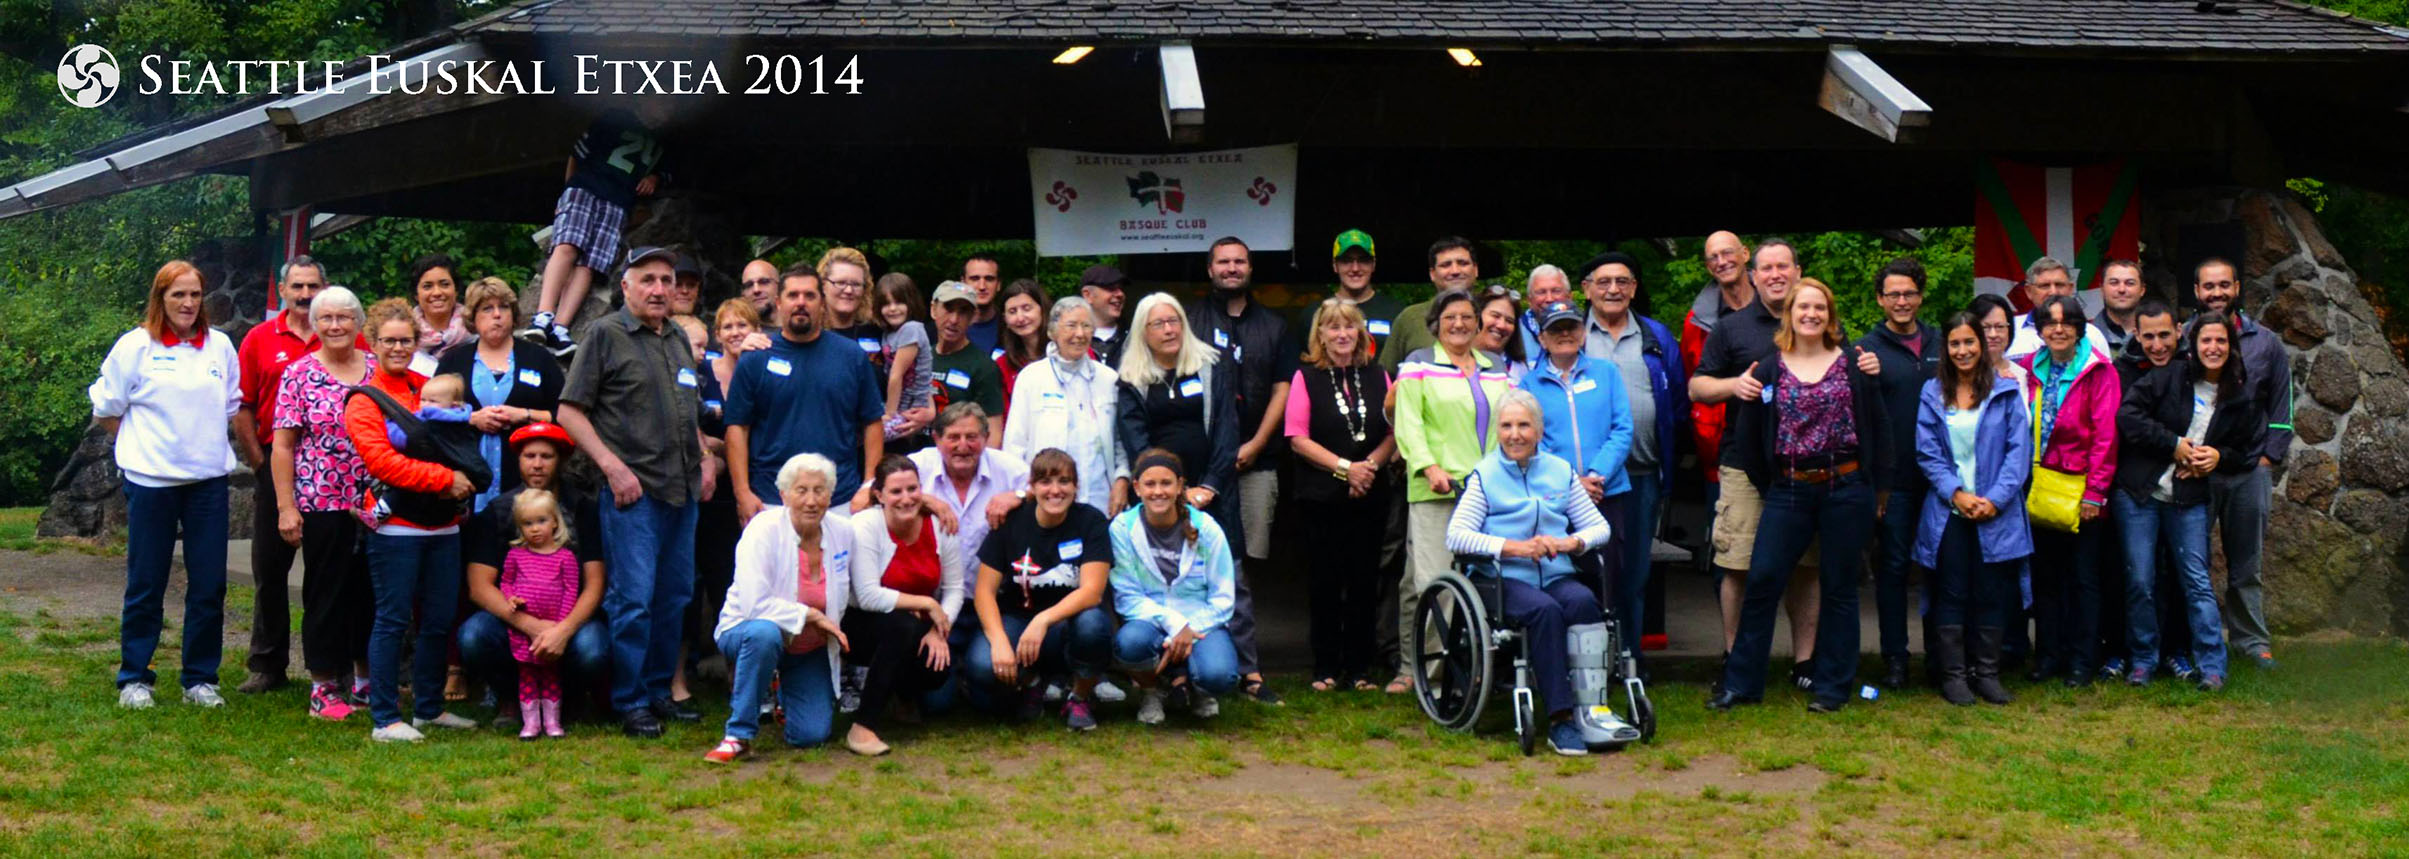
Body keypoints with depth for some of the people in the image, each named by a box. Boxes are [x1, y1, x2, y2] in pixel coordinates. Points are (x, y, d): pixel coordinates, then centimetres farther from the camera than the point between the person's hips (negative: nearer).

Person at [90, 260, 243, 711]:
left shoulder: (220, 346, 6)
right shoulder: (136, 346, -3)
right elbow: (105, 410, 4)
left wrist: (205, 441, 10)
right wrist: (148, 442, 7)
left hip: (208, 479, 3)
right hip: (151, 481, -3)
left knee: (209, 585, 4)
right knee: (146, 584, 4)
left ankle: (200, 678, 15)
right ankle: (134, 678, 15)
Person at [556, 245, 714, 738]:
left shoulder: (678, 340, 16)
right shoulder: (605, 334, -3)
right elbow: (569, 411, -6)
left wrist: (705, 460, 12)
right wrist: (612, 466, -14)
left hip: (682, 491, 7)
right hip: (633, 490, -7)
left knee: (675, 596, 11)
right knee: (633, 599, -6)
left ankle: (659, 692, 22)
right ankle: (630, 705, 2)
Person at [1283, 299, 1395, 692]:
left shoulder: (1377, 377, 10)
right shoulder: (1306, 378, 2)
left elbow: (1394, 433, 7)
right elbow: (1298, 438, -5)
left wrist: (1371, 464, -10)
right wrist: (1344, 467, -12)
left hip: (1371, 495, 2)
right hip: (1323, 496, -2)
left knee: (1365, 582, 3)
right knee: (1327, 583, 1)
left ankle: (1361, 668, 10)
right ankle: (1326, 669, 9)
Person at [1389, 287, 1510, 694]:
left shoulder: (1495, 369, 22)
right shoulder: (1418, 366, 7)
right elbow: (1407, 424, -3)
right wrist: (1429, 467, -15)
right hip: (1434, 491, -4)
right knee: (1429, 582, -10)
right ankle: (1412, 666, -4)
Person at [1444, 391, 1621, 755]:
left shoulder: (1561, 471, 19)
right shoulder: (1485, 476, 9)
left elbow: (1600, 527, 17)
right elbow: (1456, 536, -4)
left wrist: (1572, 543, -7)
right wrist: (1517, 547, -14)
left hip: (1557, 576, 3)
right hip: (1506, 580, -3)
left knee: (1583, 601, -31)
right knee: (1545, 610, -34)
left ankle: (1590, 709, -34)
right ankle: (1560, 720, -34)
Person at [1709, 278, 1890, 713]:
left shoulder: (1853, 367, 4)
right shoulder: (1767, 372, 5)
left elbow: (1879, 428, 7)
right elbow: (1748, 434, 10)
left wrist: (1879, 489, 5)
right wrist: (1764, 485, 10)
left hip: (1846, 489, -1)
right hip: (1789, 492, 1)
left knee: (1839, 588, 5)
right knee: (1762, 580, -5)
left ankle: (1833, 686, 15)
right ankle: (1741, 683, 2)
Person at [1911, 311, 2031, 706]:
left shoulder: (2006, 391, 3)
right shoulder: (1932, 393, 6)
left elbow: (2018, 449, -1)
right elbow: (1927, 452, 2)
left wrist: (1995, 498, -11)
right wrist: (1956, 494, -10)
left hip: (1996, 512, 0)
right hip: (1947, 511, 0)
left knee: (1992, 594, 3)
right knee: (1951, 594, 2)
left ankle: (1987, 672, 13)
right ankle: (1953, 674, 9)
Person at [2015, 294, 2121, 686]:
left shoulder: (2098, 371, -7)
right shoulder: (2029, 368, 5)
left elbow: (2105, 434, -10)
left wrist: (2094, 492, -13)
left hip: (2081, 488, -4)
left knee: (2084, 577, 4)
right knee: (2045, 575, 9)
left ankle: (2081, 660, 12)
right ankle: (2048, 654, 19)